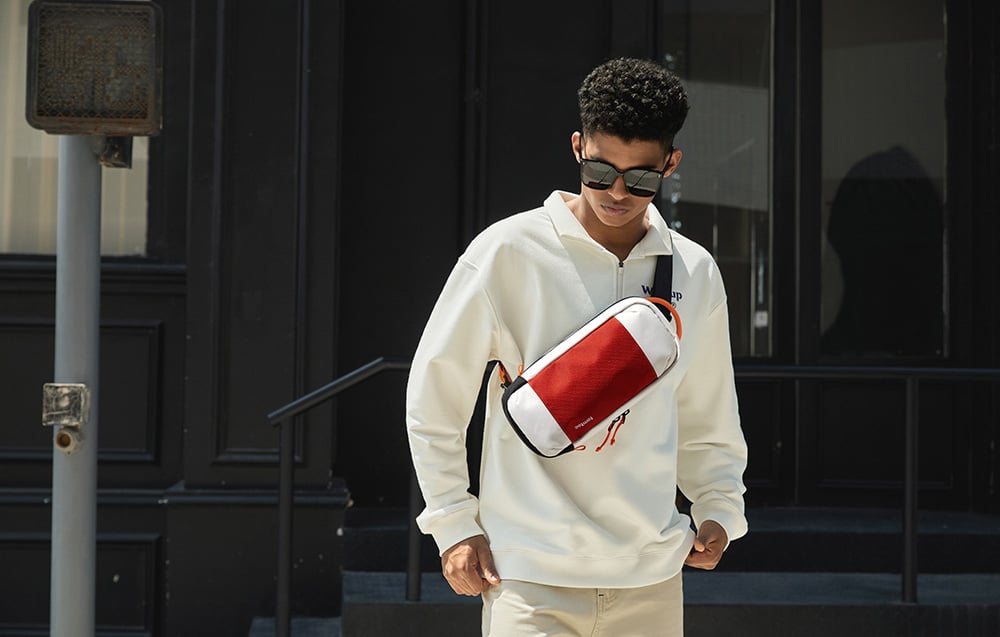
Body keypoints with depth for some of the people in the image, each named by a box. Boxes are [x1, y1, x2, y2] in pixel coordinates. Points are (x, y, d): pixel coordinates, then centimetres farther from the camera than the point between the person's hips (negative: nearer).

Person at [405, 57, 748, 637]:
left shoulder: (697, 274, 7)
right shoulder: (508, 252, -6)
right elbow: (433, 397, 1)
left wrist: (720, 508, 6)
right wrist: (454, 522, -3)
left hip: (651, 579, 4)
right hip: (529, 575, -4)